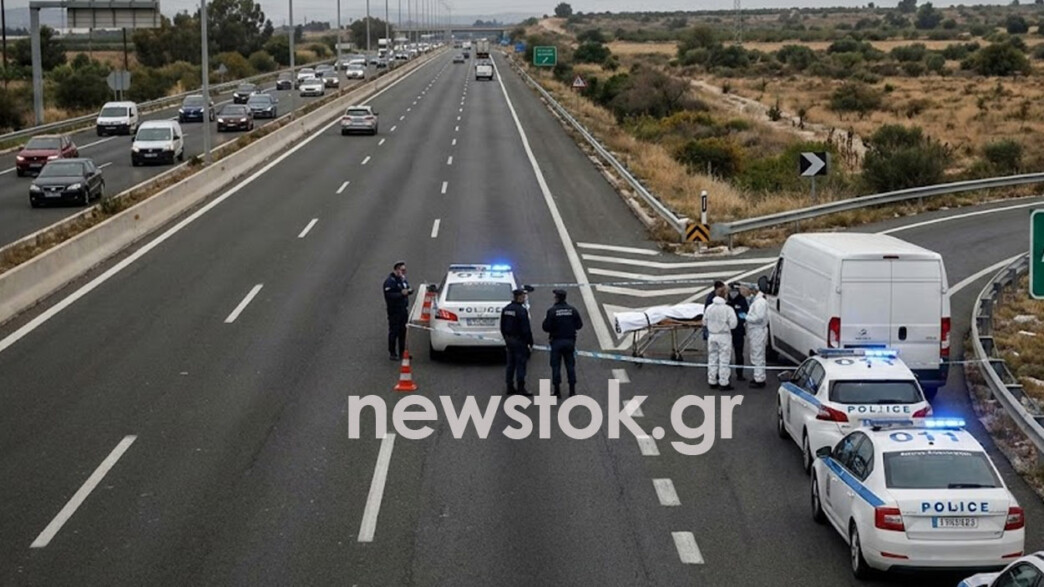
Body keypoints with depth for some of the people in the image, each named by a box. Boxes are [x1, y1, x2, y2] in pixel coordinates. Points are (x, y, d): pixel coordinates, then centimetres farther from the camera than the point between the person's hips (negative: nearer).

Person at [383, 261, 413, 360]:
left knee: (403, 332, 12)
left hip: (404, 310, 8)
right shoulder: (390, 281, -14)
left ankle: (402, 352, 21)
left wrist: (409, 291, -2)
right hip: (394, 312, -8)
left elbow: (406, 291, 22)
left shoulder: (403, 279, 13)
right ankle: (392, 353, 4)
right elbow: (389, 295, -22)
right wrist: (401, 294, -29)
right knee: (394, 332, -3)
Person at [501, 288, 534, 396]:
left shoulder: (506, 309, 8)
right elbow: (526, 329, -19)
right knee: (520, 364, -4)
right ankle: (521, 388, -4)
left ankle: (510, 387, 16)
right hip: (519, 341, -8)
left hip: (509, 339, 8)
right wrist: (530, 343, -13)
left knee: (511, 364, 13)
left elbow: (502, 327, 14)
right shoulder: (522, 310, -17)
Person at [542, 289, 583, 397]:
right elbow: (579, 325, 3)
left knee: (556, 366, 4)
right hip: (569, 341, 3)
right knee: (570, 365, 9)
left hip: (556, 341, -3)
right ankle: (572, 390, 7)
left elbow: (546, 327, -13)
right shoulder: (572, 310, 0)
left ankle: (557, 390, 3)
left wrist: (545, 320, 8)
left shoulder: (552, 311, -11)